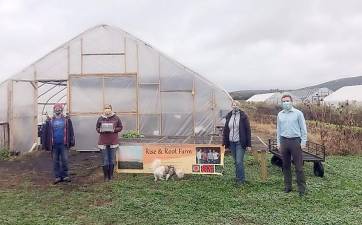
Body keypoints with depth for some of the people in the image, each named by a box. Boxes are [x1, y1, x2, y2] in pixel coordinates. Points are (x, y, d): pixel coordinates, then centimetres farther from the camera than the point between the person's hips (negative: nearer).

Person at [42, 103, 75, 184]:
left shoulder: (66, 120, 3)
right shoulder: (50, 121, 6)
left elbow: (70, 131, -2)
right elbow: (45, 132, 3)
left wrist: (71, 141, -7)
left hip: (63, 144, -1)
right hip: (54, 144, 2)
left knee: (64, 160, 1)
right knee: (55, 161, 8)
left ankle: (65, 175, 12)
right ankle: (57, 176, 16)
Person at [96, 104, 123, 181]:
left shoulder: (116, 118, 0)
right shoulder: (100, 118, 2)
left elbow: (120, 127, 5)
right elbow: (97, 128, 10)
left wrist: (114, 130, -13)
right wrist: (101, 130, -11)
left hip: (113, 141, 0)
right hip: (103, 142, 0)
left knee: (112, 159, 8)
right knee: (105, 160, 2)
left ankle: (111, 175, 20)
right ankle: (106, 176, 13)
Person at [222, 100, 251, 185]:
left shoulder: (243, 116, -5)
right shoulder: (229, 116, 8)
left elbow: (248, 130, -5)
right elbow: (225, 130, 11)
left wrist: (248, 144, -9)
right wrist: (224, 142, 6)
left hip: (240, 142, -4)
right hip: (231, 142, 5)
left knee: (239, 161, -7)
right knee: (236, 162, 12)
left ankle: (241, 179, 6)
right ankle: (238, 178, 23)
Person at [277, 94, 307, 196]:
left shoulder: (298, 113, -2)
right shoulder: (280, 114, 10)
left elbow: (303, 128, 0)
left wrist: (303, 141, -5)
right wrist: (278, 142, 12)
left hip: (295, 141, -4)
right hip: (284, 141, 4)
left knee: (298, 166, -2)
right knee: (286, 166, 10)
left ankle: (301, 188, 6)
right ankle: (287, 186, 20)